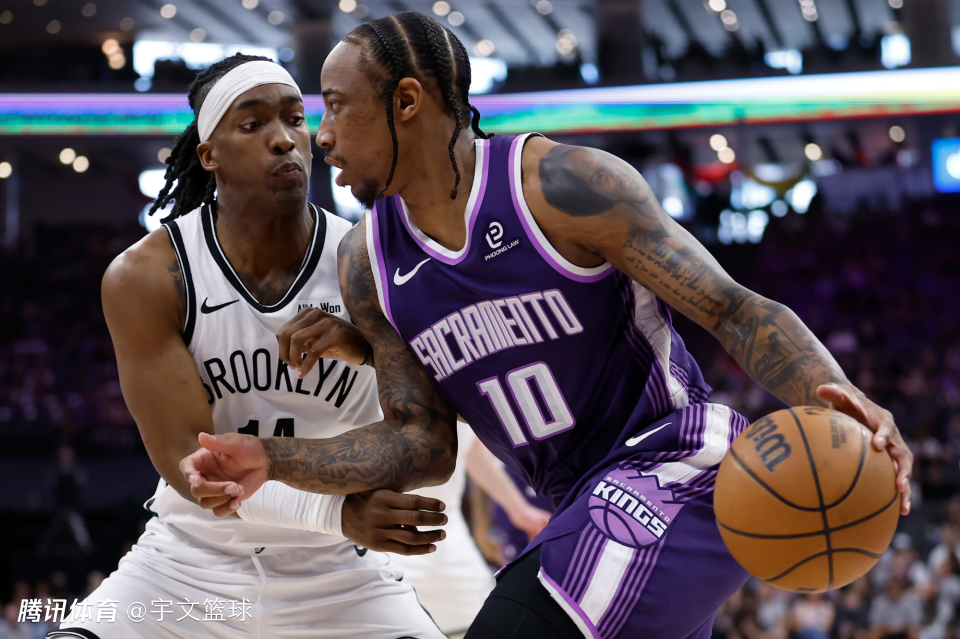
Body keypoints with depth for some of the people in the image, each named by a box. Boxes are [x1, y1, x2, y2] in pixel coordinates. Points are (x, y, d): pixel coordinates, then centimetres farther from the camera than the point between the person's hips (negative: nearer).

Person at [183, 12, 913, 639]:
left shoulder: (563, 184, -17)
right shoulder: (367, 263, 3)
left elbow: (735, 310, -17)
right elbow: (422, 446, 4)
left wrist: (830, 399, -36)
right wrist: (273, 459, -10)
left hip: (675, 467, -8)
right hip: (591, 507, 8)